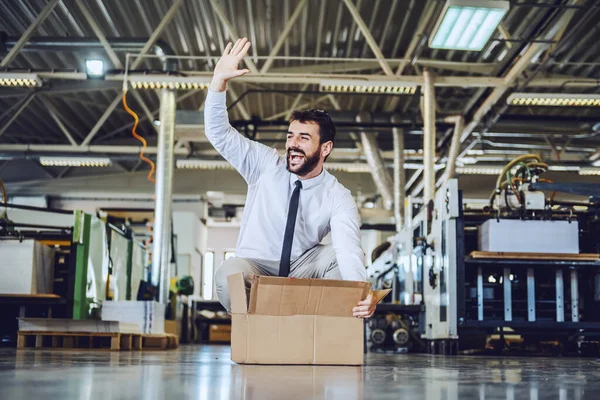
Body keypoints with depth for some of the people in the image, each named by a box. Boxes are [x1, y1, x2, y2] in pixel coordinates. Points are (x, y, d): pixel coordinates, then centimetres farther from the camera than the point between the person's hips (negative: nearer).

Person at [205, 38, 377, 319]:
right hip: (256, 267, -1)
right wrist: (219, 80, -28)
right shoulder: (265, 164, -7)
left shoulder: (339, 199, -12)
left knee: (348, 257, -26)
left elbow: (349, 249, -28)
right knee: (228, 275, -35)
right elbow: (219, 134, -13)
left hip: (303, 269, 1)